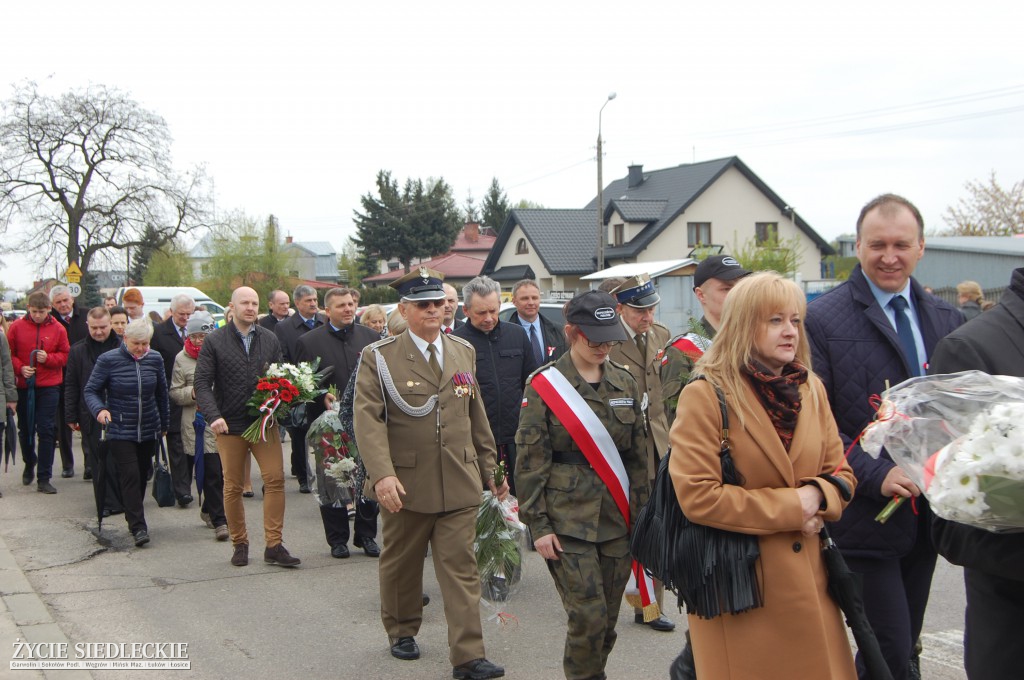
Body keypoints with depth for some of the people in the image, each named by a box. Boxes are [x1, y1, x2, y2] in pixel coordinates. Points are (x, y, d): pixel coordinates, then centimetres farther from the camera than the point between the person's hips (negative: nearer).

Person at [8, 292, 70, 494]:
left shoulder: (57, 329, -1)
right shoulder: (17, 327, 0)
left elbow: (65, 355, 4)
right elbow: (9, 354, 4)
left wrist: (48, 358, -14)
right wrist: (20, 368, -13)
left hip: (49, 386, -1)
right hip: (24, 386, 1)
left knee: (46, 430, -4)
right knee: (25, 428, 12)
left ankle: (44, 478, 1)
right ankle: (29, 464, 39)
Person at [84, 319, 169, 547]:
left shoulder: (155, 359, 2)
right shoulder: (108, 360, -8)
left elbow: (161, 394, 12)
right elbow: (91, 390, -4)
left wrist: (164, 424, 18)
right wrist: (99, 409, -24)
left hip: (149, 430, 4)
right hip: (120, 432, -4)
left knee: (142, 476, 11)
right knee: (131, 476, -12)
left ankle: (133, 517, 29)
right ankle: (138, 527, -9)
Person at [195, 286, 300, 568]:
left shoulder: (270, 339, 8)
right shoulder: (214, 341, 0)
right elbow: (202, 383, -5)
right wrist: (213, 416, -20)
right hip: (230, 426, -2)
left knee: (275, 479, -8)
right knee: (233, 487, 6)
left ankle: (274, 545, -2)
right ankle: (239, 544, 20)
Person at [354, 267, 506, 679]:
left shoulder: (463, 352, 10)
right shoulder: (379, 357, -5)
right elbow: (368, 418, -15)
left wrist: (489, 468, 17)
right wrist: (381, 474, -27)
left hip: (460, 485, 2)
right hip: (405, 484, -2)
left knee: (461, 568, -1)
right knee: (401, 564, 14)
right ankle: (402, 632, 36)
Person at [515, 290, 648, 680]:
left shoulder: (625, 383, 8)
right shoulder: (543, 385, -4)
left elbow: (638, 455, 13)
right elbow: (530, 461, -5)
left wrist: (640, 513, 9)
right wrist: (538, 526, -8)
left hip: (617, 519, 4)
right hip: (568, 520, -4)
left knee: (607, 618, 7)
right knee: (588, 615, -9)